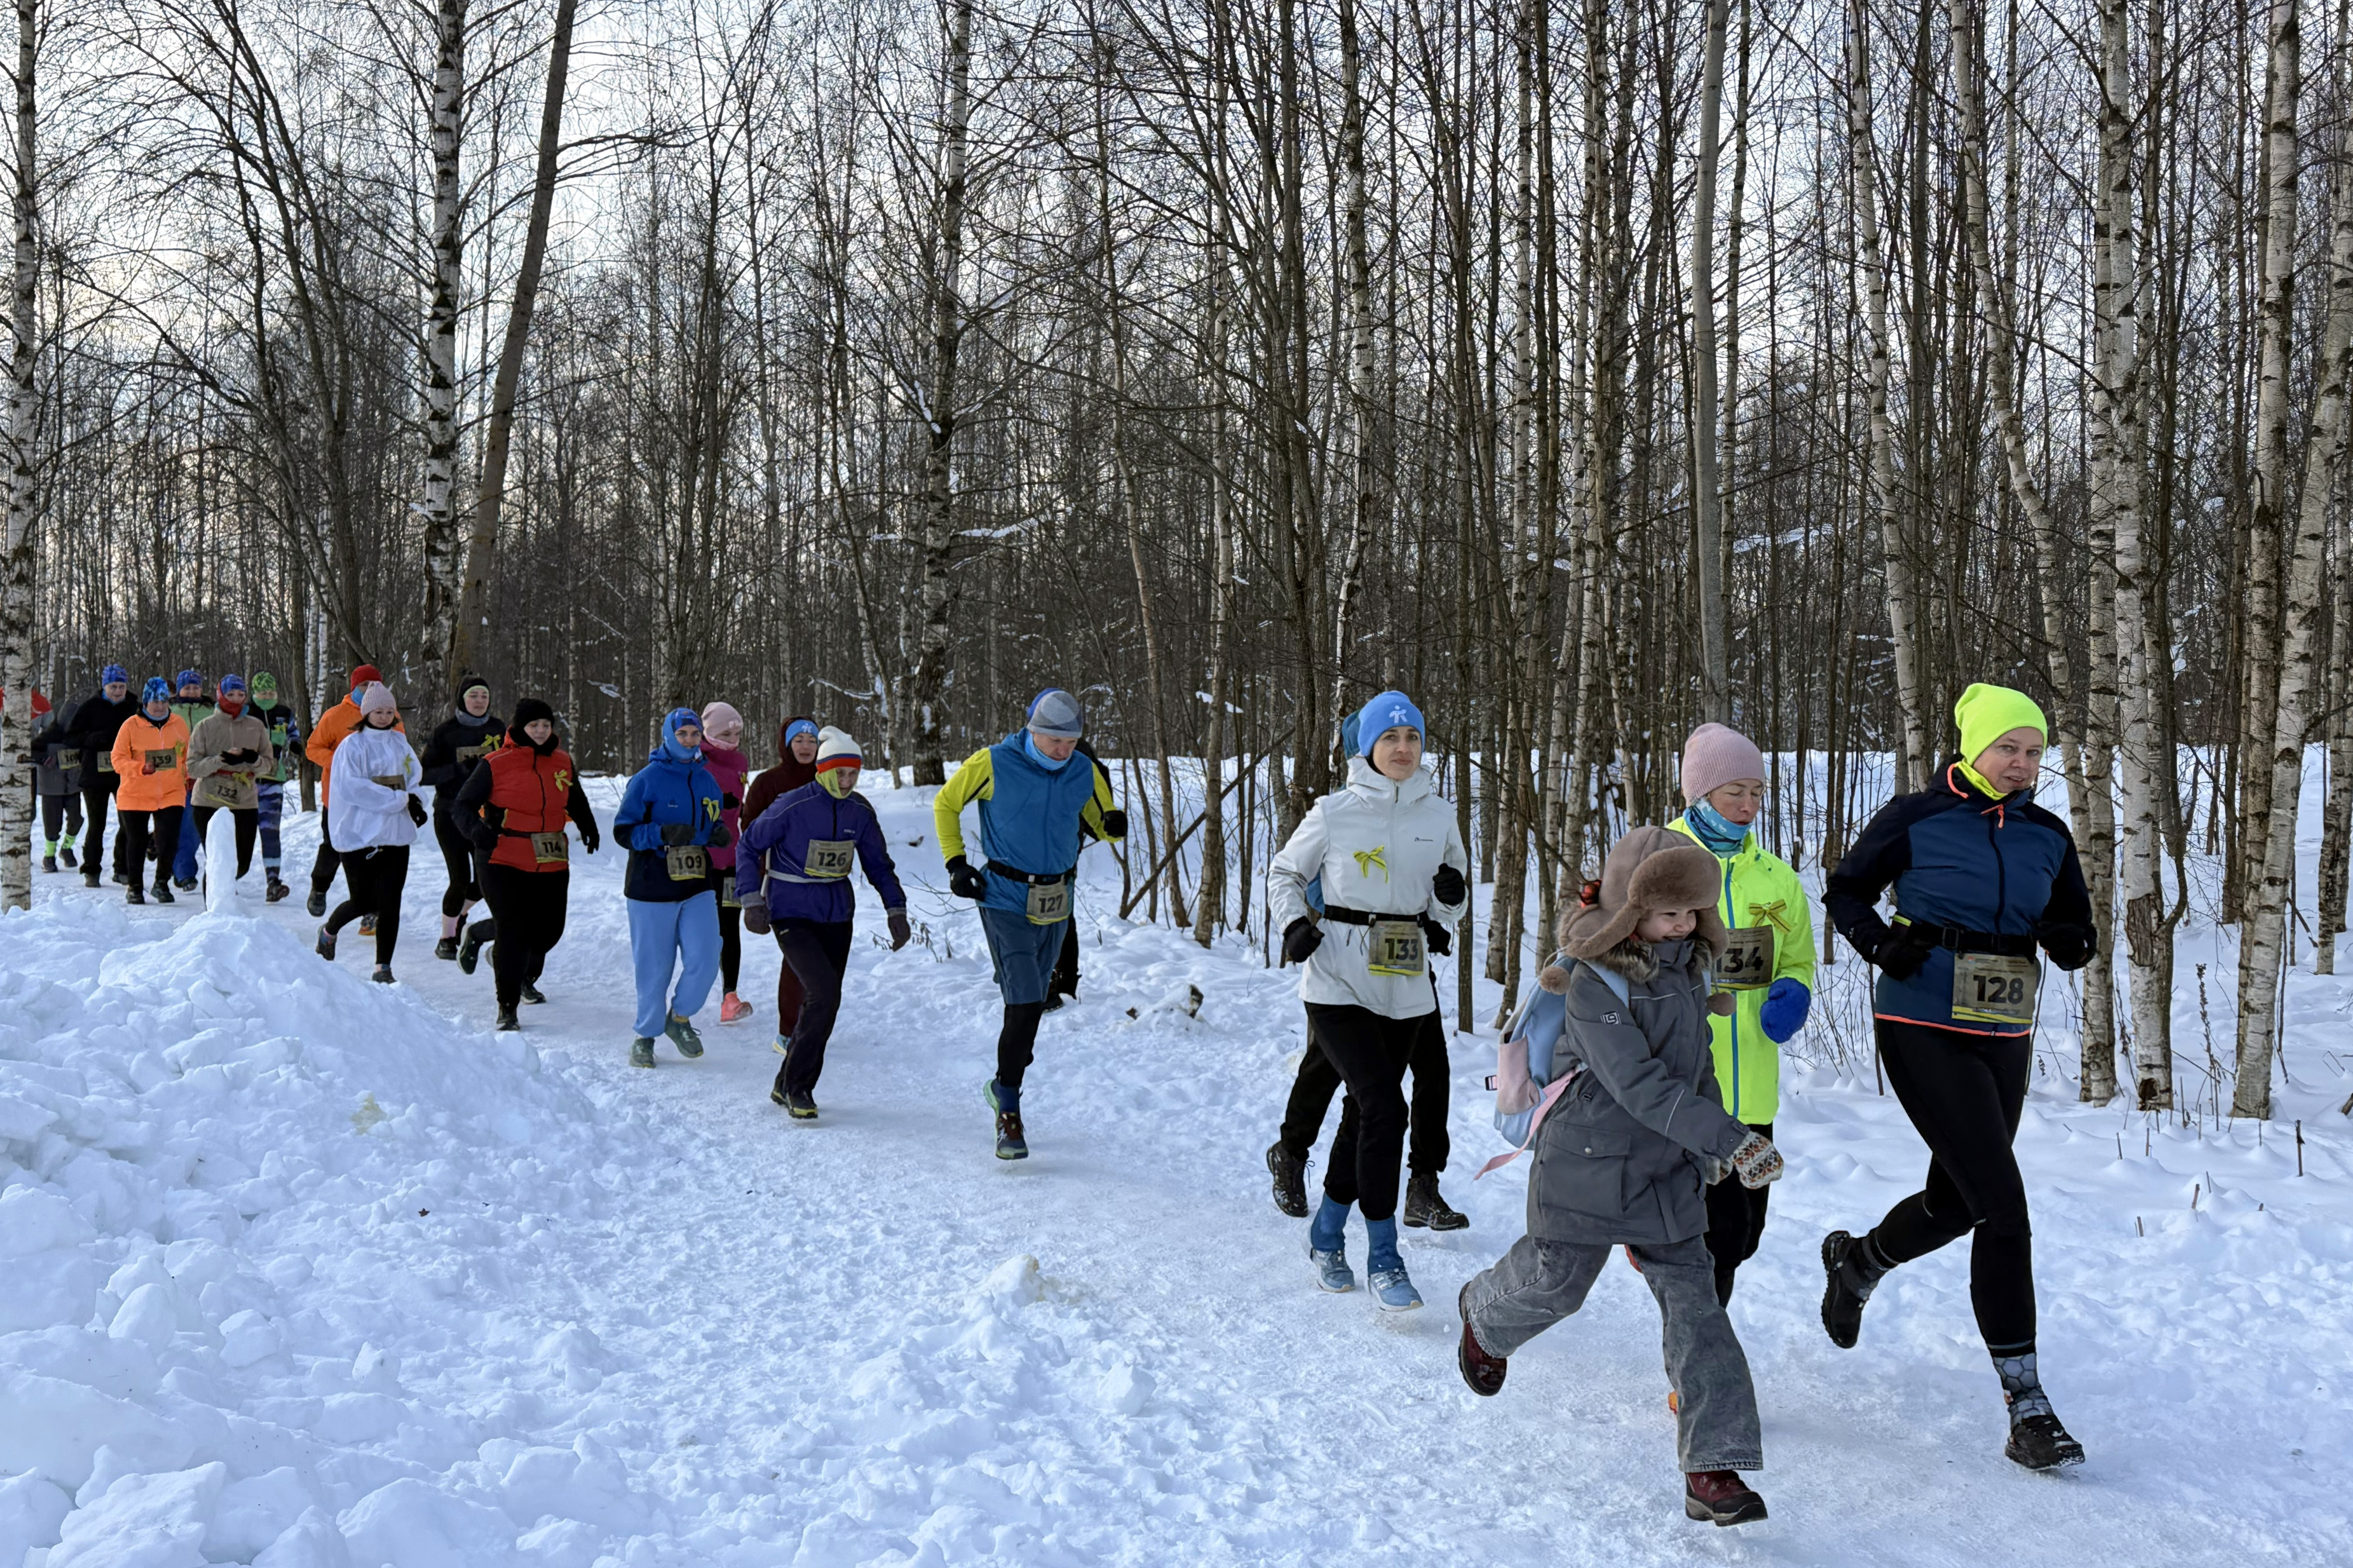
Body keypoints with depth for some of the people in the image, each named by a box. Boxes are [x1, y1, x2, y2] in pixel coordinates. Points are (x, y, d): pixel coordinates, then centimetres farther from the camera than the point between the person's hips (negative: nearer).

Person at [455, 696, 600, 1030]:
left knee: (549, 930, 11)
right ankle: (507, 1008, 4)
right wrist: (476, 829, -21)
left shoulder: (563, 763, 7)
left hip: (552, 864, 5)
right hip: (505, 862, -5)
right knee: (514, 933, -10)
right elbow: (462, 804, -1)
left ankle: (524, 977, 43)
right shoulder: (497, 764, -7)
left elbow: (576, 801, 25)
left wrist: (588, 826, 6)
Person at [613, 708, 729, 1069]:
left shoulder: (707, 781, 9)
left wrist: (720, 835, -4)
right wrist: (662, 834, -25)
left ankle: (680, 1017, 20)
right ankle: (646, 1035, 23)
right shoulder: (647, 779, -7)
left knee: (704, 961, -6)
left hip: (698, 888, 4)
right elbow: (623, 831, -10)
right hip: (652, 889, -4)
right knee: (654, 968, 3)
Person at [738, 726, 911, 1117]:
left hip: (837, 916, 6)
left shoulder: (859, 811, 1)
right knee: (825, 993, -19)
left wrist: (896, 910, 7)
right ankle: (796, 1086, -5)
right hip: (792, 915, -6)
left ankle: (789, 1085, 23)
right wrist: (752, 901, -10)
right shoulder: (793, 806, -14)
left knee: (823, 1002, 7)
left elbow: (878, 864, 13)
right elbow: (749, 846, -4)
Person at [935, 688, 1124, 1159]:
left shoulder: (1083, 774, -2)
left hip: (1056, 905, 5)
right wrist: (956, 863, -4)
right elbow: (945, 804, 3)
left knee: (1032, 1006, 16)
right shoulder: (993, 764, -13)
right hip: (1006, 902, -5)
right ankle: (1009, 1111, -1)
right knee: (1024, 1006, -15)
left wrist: (1114, 827, -12)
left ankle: (1003, 1087, 37)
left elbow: (1100, 822, 13)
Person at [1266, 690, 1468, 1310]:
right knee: (1384, 1107, -16)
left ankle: (1326, 1236, 31)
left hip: (1406, 986, 5)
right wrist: (1293, 923, -10)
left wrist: (1453, 894, -9)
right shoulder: (1335, 813, -4)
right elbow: (1283, 873, 9)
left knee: (1364, 1113, 13)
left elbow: (1447, 910, 14)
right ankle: (1382, 1258, -6)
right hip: (1339, 983, -4)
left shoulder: (1439, 816, 6)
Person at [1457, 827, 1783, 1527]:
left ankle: (1714, 1470, -2)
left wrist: (1709, 1147, 20)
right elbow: (1640, 1085, -29)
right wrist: (1731, 1140, -34)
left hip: (1669, 1173, 6)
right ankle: (1485, 1316, 50)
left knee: (1694, 1304, -3)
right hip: (1588, 1170, -5)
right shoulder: (1592, 984, -21)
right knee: (1553, 1282, 13)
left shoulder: (1687, 968, 3)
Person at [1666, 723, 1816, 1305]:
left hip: (1750, 1086, 5)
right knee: (1721, 1226, -12)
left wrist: (1792, 995, 0)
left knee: (1742, 1232, 12)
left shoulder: (1777, 878, 11)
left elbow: (1798, 961, 22)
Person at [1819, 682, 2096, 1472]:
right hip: (1924, 1032, -6)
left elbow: (2076, 934, 13)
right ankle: (2027, 1408, -9)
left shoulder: (2048, 837, 7)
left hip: (2003, 1040, 6)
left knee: (1959, 1202, 16)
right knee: (2004, 1203, -14)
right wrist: (1882, 944, -15)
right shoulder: (1915, 819, -6)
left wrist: (2072, 940, -11)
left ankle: (1856, 1260, 50)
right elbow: (1844, 891, 3)